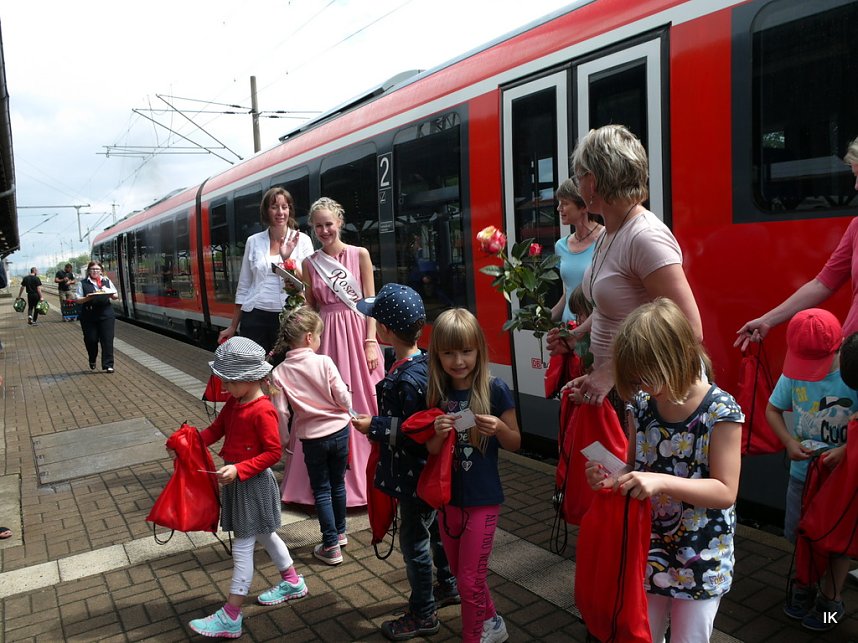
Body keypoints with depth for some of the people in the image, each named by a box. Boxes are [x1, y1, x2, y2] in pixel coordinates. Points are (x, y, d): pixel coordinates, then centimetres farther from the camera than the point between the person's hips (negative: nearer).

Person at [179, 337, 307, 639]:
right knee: (263, 535, 21)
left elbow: (273, 453, -23)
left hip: (253, 483, -9)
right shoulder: (234, 403, 3)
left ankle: (230, 618, 11)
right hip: (236, 480, 9)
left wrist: (238, 469, -29)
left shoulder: (263, 411, -24)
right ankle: (292, 582, 40)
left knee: (242, 547, 0)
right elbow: (215, 430, 8)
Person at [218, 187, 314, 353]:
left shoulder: (302, 240, 1)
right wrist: (233, 326, 14)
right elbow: (244, 286, 13)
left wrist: (288, 259, -18)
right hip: (255, 316, 2)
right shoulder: (253, 241, 7)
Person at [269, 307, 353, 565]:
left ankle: (331, 546, 16)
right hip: (339, 430, 1)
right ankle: (340, 533, 37)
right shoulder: (324, 362, -14)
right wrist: (346, 408, 9)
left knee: (321, 490, 13)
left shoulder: (280, 372, -10)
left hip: (312, 437, 0)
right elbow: (343, 397, -15)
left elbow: (281, 413, -8)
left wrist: (285, 440, 6)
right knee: (338, 484, 20)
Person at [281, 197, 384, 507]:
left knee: (361, 404, 2)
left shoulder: (359, 254, 2)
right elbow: (309, 308, 12)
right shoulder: (310, 263, 8)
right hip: (325, 335, 2)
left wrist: (371, 341, -8)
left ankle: (362, 475, 18)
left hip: (357, 331, -1)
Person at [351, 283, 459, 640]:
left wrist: (374, 426, -22)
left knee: (414, 540, 8)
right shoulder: (424, 362, -1)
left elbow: (416, 434, -28)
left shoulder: (407, 380, -30)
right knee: (434, 527, 25)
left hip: (415, 475, -9)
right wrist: (379, 423, 9)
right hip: (428, 472, 9)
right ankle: (449, 585, 46)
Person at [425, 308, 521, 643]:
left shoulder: (494, 389, -14)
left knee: (470, 579, 3)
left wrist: (498, 428, -26)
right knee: (462, 573, 20)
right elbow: (431, 451, 2)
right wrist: (439, 434, -20)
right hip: (448, 497, 5)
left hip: (483, 498, -5)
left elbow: (515, 443, -5)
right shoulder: (436, 393, -3)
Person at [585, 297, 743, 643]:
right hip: (649, 548, 4)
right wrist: (611, 478, -15)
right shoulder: (641, 405, -4)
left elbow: (726, 492, -19)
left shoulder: (721, 411, -18)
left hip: (701, 557, -4)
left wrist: (663, 482, -32)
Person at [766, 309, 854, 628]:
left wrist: (846, 450, -28)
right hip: (802, 471, 3)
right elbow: (772, 410, 3)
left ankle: (832, 598, 33)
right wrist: (789, 441, -12)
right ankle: (803, 585, 43)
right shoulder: (793, 373, -11)